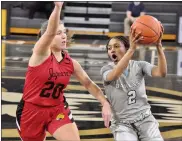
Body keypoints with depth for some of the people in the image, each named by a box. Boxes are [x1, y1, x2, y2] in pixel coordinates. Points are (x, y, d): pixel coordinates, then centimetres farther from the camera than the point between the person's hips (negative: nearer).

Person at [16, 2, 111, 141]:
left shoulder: (71, 63, -1)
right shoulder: (41, 53, -15)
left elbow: (89, 84, 8)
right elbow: (50, 32, -34)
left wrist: (105, 104, -6)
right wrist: (58, 7, -51)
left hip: (58, 109, 3)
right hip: (32, 110, -3)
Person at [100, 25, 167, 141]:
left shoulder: (139, 65, 0)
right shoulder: (106, 69, -4)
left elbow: (161, 73, -18)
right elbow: (114, 75, -29)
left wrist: (158, 46, -32)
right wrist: (132, 49, -41)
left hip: (145, 119, 2)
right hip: (122, 124, -2)